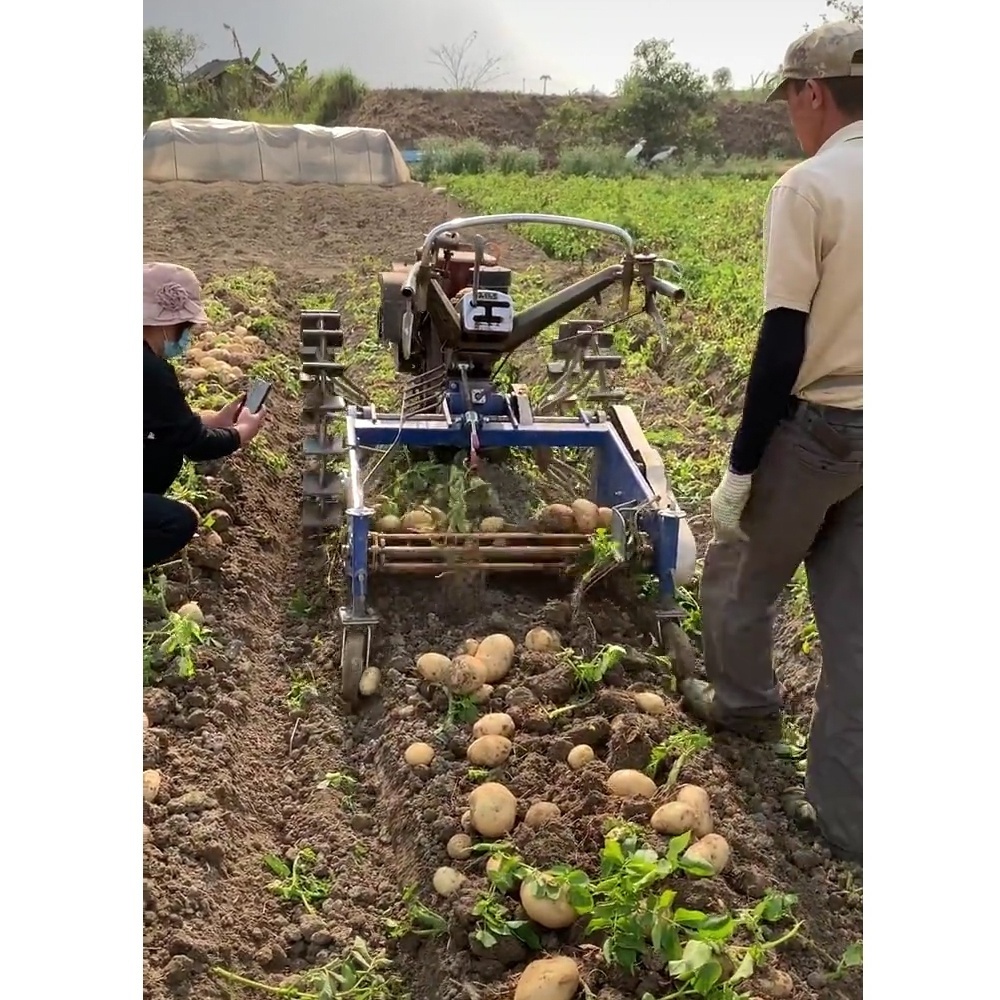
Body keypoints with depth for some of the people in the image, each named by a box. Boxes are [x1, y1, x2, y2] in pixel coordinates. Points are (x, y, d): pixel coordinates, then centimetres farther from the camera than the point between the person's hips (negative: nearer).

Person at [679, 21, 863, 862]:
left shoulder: (810, 186, -15)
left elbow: (784, 341, -18)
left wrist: (740, 467, -13)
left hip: (816, 426, -6)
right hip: (866, 433, 6)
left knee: (740, 575, 20)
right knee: (851, 615, 12)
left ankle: (744, 700, 43)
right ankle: (845, 809, 18)